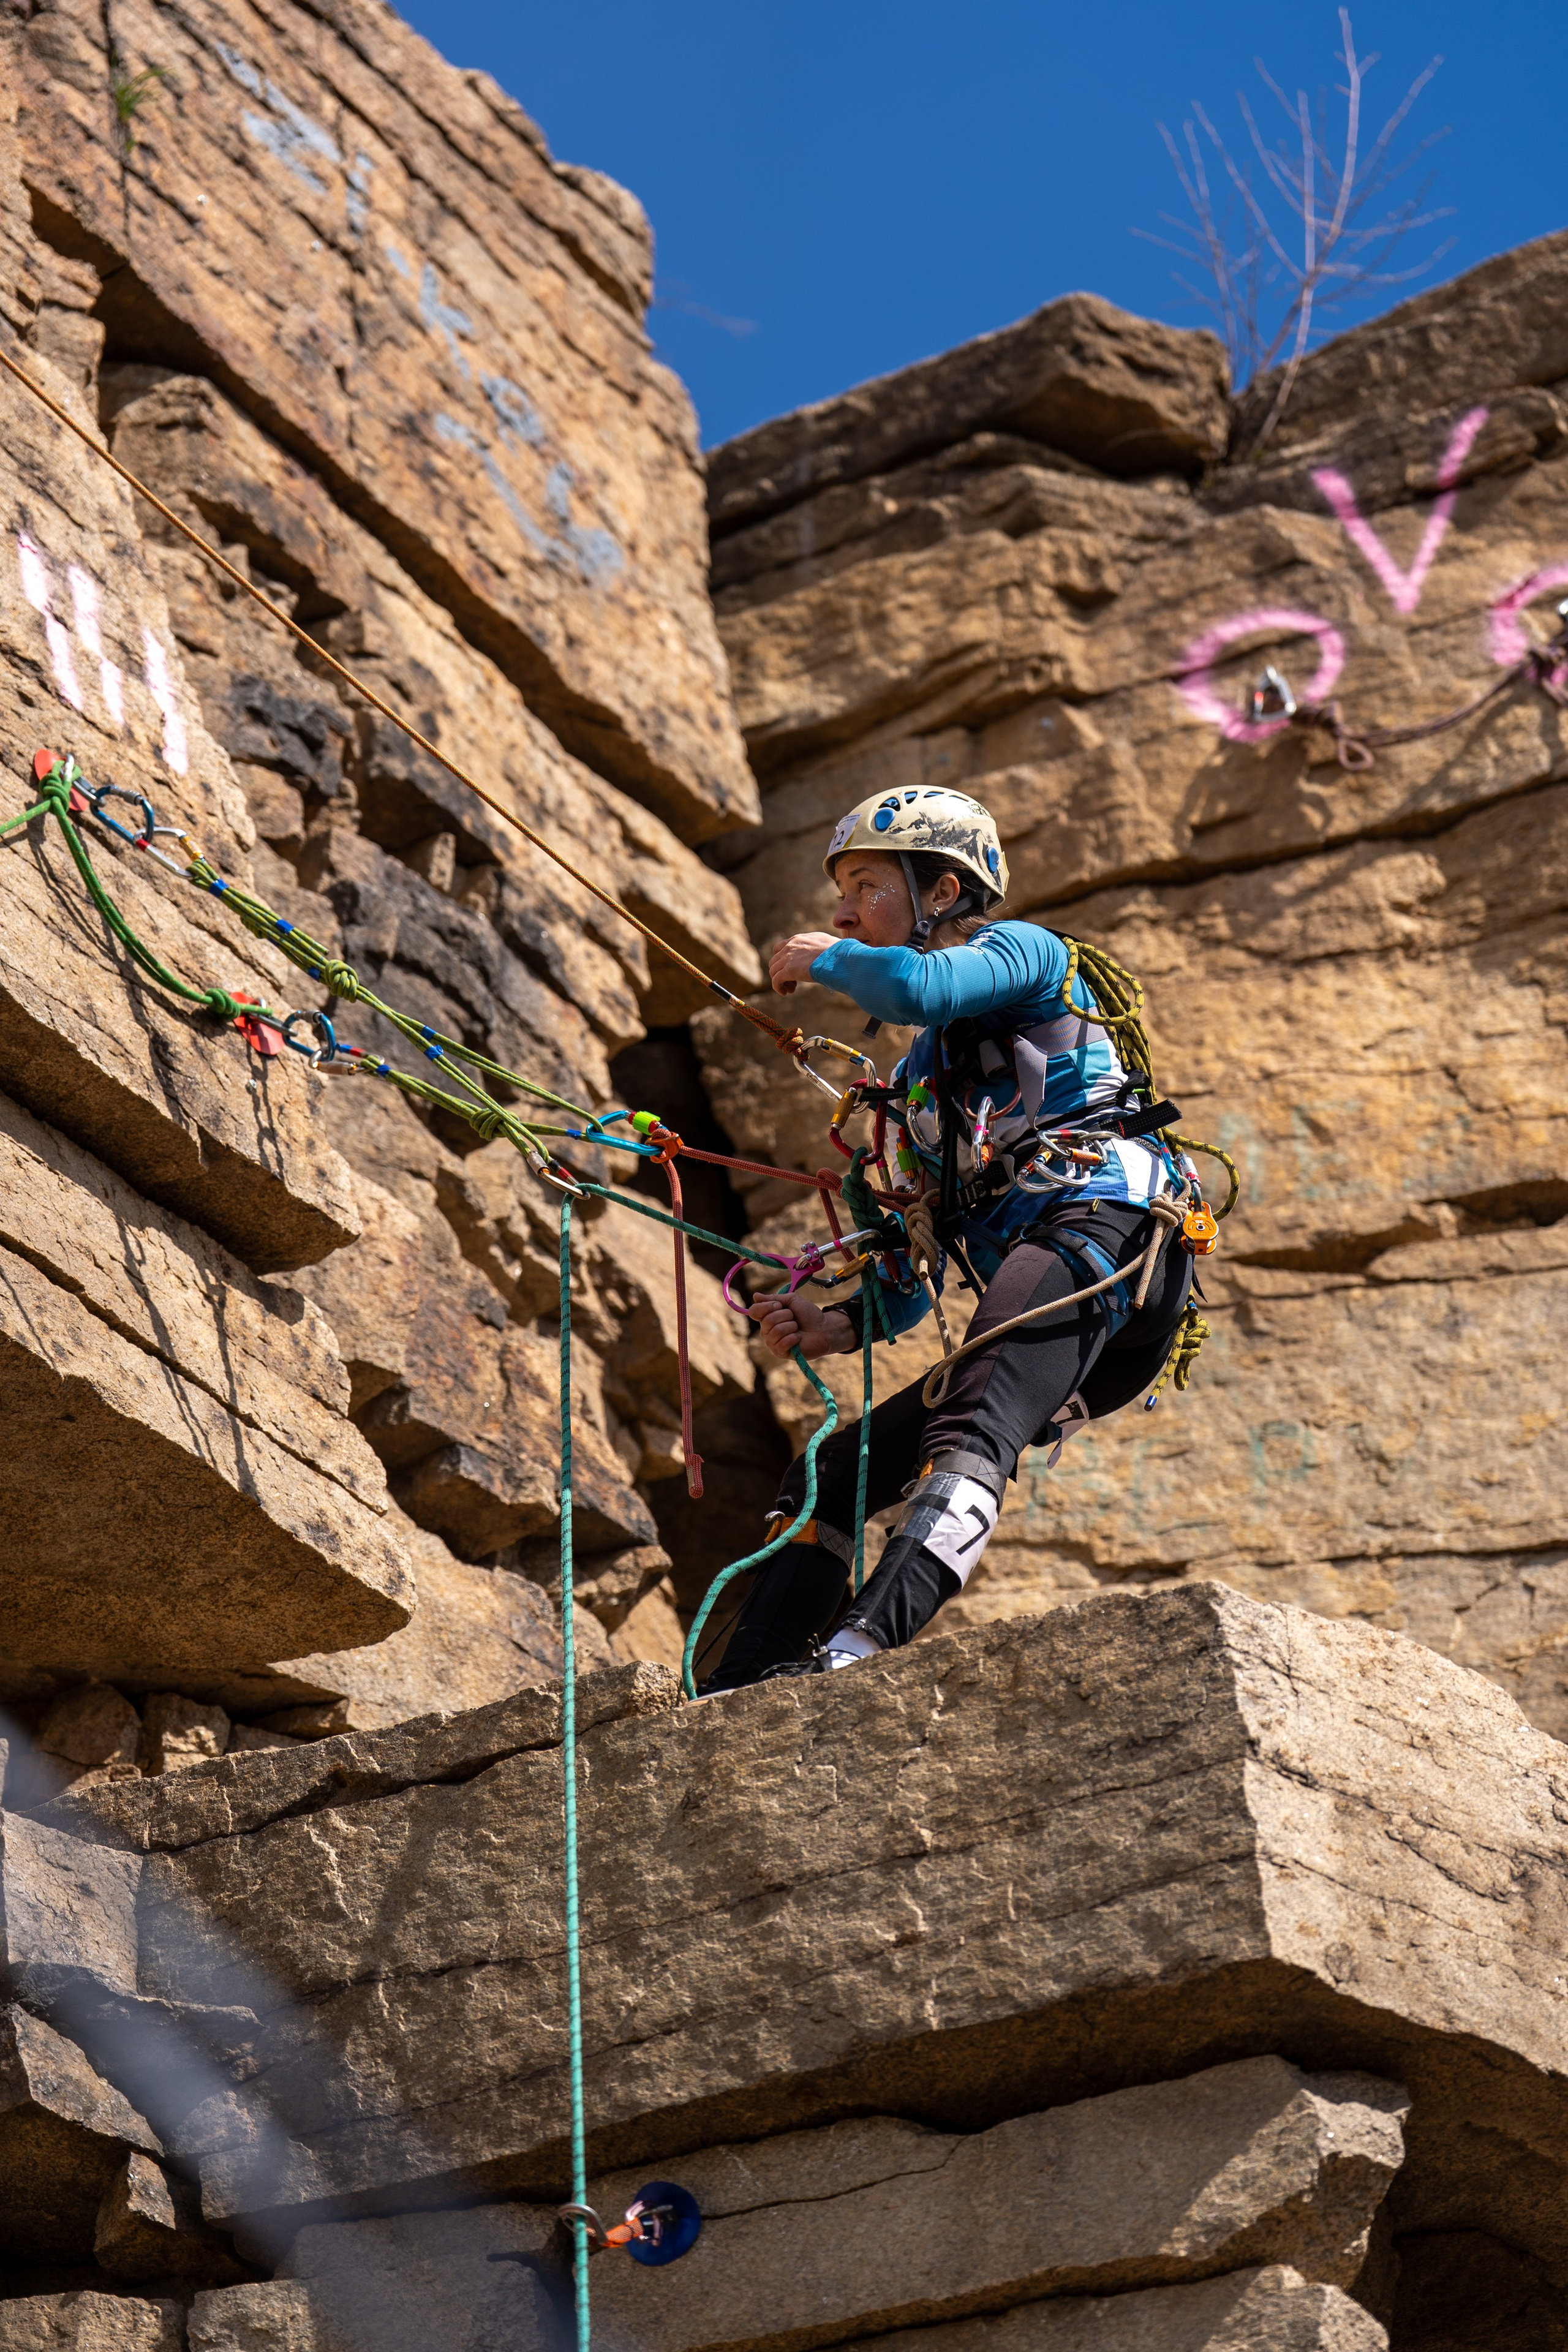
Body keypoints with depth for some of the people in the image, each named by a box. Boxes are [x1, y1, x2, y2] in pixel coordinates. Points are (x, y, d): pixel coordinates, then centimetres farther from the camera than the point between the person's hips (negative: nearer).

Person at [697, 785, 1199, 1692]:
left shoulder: (1024, 950, 9)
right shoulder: (919, 1075, 32)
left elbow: (916, 988, -15)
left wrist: (823, 959, 5)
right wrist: (850, 1324, 9)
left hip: (1099, 1219, -9)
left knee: (969, 1432, -33)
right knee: (827, 1479, 6)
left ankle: (866, 1641, -53)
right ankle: (735, 1704, 5)